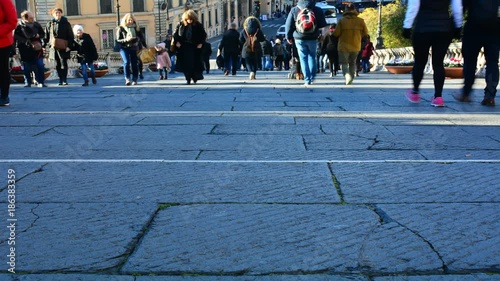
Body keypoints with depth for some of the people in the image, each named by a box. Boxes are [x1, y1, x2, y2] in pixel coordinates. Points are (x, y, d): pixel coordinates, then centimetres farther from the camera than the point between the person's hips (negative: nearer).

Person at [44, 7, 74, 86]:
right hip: (53, 47, 3)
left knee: (64, 63, -4)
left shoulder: (66, 23, 3)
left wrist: (69, 46, -9)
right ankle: (61, 80, 14)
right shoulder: (49, 24, 9)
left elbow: (70, 36, 0)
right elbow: (46, 36, 12)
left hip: (63, 47, -3)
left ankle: (64, 80, 0)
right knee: (57, 65, 7)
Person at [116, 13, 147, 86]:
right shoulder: (121, 29, 1)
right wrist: (126, 40, -18)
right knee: (126, 62, -20)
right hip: (124, 48, -2)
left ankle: (134, 79, 8)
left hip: (134, 48, 2)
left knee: (134, 63, -1)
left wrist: (144, 45, 4)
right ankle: (127, 79, -16)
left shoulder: (136, 28, 7)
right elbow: (118, 40, -2)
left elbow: (141, 37, 11)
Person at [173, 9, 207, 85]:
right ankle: (188, 79, 4)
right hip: (184, 47, 1)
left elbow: (204, 35, 5)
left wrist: (200, 43, -4)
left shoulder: (198, 25, -2)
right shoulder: (181, 24, 1)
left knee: (195, 63, -2)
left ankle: (195, 78, 12)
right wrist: (177, 42, -3)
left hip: (194, 47, -1)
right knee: (186, 63, -2)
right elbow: (176, 34, 8)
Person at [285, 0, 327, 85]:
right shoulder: (318, 11, -1)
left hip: (299, 38, 0)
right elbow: (323, 26, 4)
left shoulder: (294, 10, -1)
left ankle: (307, 80, 2)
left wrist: (289, 37, 12)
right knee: (312, 56, 18)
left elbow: (288, 25, 2)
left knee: (303, 58, 6)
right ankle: (312, 76, 11)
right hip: (313, 38, 0)